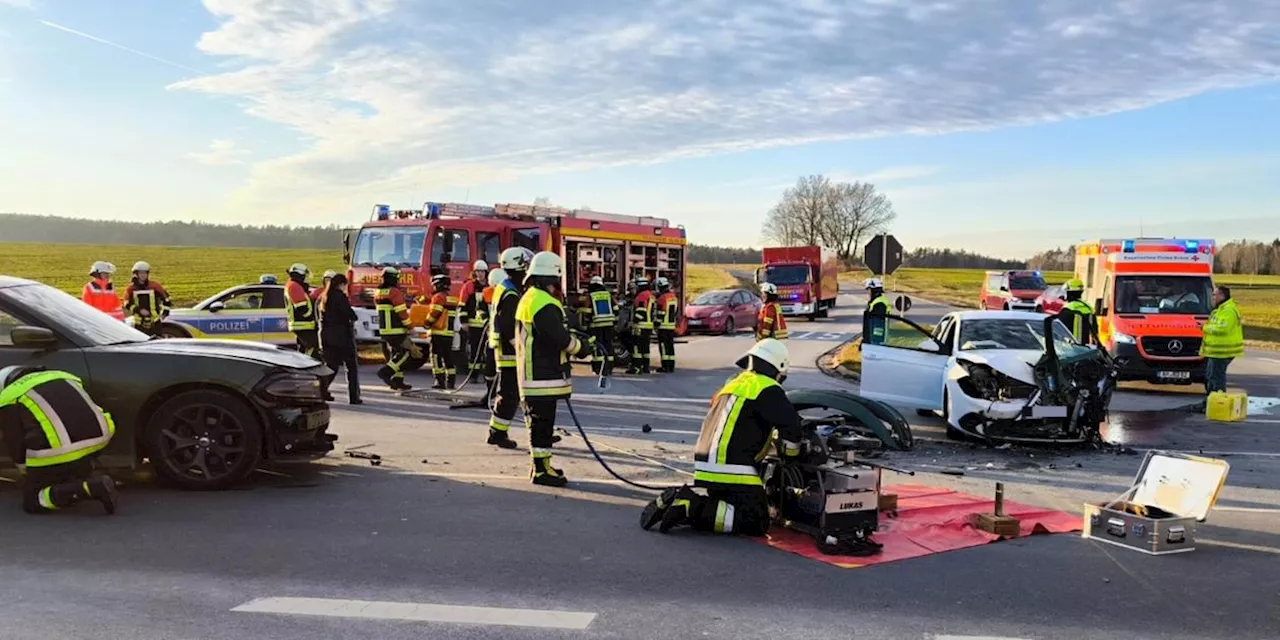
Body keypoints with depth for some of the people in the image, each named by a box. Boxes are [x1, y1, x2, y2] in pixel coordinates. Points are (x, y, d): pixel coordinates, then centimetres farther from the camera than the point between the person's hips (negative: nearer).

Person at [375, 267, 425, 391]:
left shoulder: (378, 294, 10)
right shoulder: (395, 292, -15)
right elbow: (402, 313, -17)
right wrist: (410, 326, -8)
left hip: (383, 331, 9)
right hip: (396, 331, -9)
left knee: (395, 354, 16)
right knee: (407, 353, -1)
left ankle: (397, 381, 16)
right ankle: (386, 371, -11)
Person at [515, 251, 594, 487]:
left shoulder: (529, 298, 16)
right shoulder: (544, 303, -19)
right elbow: (561, 339, -21)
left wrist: (576, 341, 13)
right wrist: (583, 347, -4)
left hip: (533, 372, 11)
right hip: (543, 375, -11)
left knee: (539, 420, 17)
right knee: (542, 420, -5)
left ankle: (539, 464, 27)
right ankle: (541, 470, 1)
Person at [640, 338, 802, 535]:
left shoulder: (733, 384, 22)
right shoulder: (767, 389, -6)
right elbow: (791, 426, -15)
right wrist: (789, 457, 3)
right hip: (733, 472, -9)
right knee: (757, 523, -7)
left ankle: (679, 499, 1)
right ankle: (692, 509, -18)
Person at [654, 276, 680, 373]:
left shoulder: (662, 298, -14)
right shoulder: (674, 296, 11)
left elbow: (660, 313, -16)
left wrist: (656, 323, -10)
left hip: (663, 326, -8)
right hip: (672, 325, 8)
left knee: (663, 346, -5)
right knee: (670, 345, 12)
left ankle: (665, 366, -6)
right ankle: (671, 366, 14)